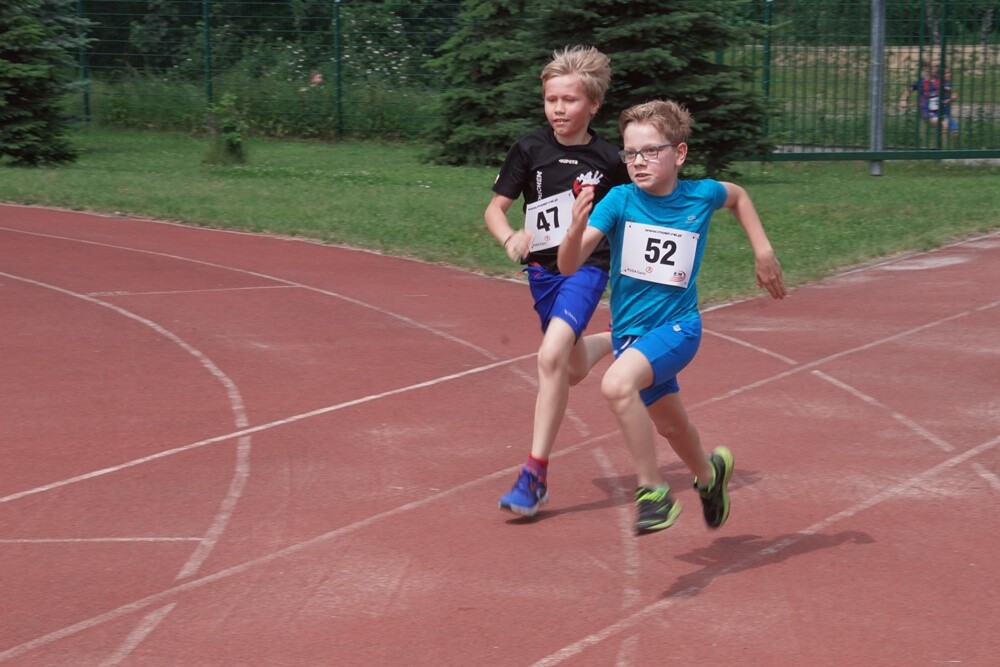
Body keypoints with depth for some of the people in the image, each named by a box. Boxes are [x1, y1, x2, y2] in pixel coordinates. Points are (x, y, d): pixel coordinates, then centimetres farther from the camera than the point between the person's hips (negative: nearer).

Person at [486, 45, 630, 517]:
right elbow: (495, 208, -1)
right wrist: (509, 238, -22)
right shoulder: (530, 149, -4)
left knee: (551, 356, -24)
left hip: (587, 266, -3)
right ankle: (616, 341, 55)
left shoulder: (607, 160, -6)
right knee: (574, 370, 17)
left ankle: (535, 474, -18)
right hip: (543, 269, 4)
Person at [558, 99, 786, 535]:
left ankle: (652, 490, -18)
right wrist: (577, 228, -40)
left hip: (677, 327, -3)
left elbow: (737, 196, 17)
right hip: (629, 332, 3)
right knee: (670, 426, 22)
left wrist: (763, 250, 10)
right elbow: (568, 266, -20)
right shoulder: (620, 201, -12)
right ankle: (709, 473, 54)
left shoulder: (701, 195, -9)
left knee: (617, 384, -31)